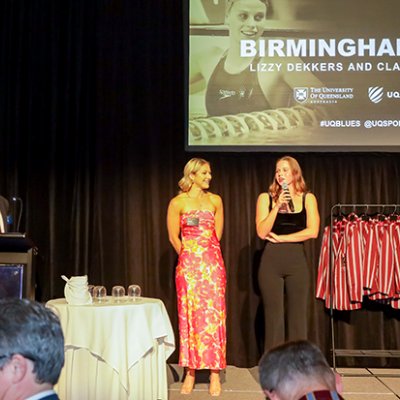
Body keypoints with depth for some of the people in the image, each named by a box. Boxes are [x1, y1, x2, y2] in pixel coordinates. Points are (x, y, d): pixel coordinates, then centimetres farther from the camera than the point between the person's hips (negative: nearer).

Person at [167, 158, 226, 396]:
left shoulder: (215, 200, 9)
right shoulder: (178, 202, 1)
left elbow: (217, 233, 15)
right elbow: (174, 237, 4)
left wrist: (207, 253, 12)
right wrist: (190, 256, 10)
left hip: (213, 264, 2)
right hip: (188, 266, -2)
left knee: (213, 315, -1)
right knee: (189, 315, 1)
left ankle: (215, 374, 5)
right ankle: (190, 373, 10)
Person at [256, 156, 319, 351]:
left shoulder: (307, 198, 7)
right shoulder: (266, 198, 6)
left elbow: (312, 231, -6)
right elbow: (262, 232, -4)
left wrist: (280, 238, -6)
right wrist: (277, 206, -12)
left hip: (296, 260, 0)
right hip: (271, 261, 0)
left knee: (297, 316, 2)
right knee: (273, 316, 1)